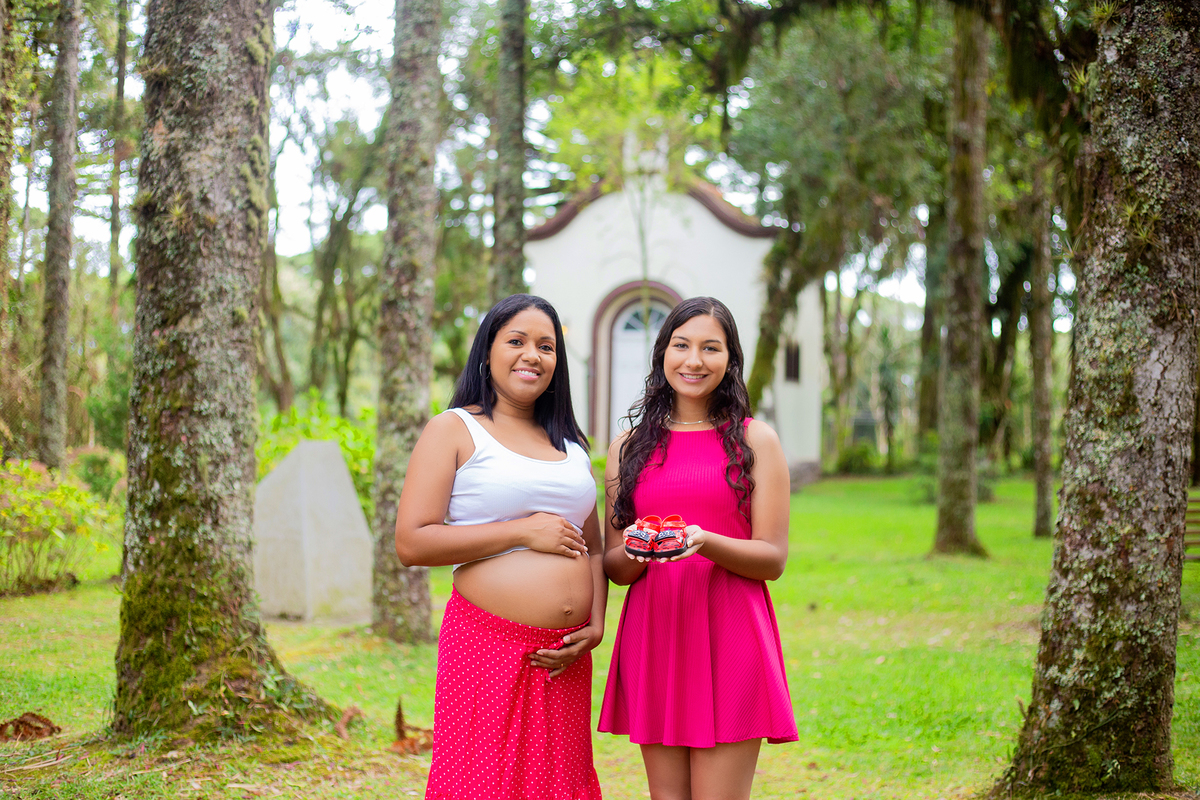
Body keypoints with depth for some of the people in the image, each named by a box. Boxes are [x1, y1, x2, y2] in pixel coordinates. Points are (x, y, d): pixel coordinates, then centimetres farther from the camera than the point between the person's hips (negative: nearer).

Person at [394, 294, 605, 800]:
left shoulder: (569, 444, 17)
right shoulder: (454, 431, -1)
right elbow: (411, 542, -10)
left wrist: (596, 627, 3)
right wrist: (523, 532, -12)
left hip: (564, 655, 6)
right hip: (488, 645, -5)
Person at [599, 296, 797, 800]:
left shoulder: (755, 441, 5)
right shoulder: (629, 447, 12)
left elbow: (774, 559, 0)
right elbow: (614, 568, 12)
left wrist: (704, 542, -19)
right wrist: (634, 553, -12)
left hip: (729, 639, -3)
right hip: (652, 637, 3)